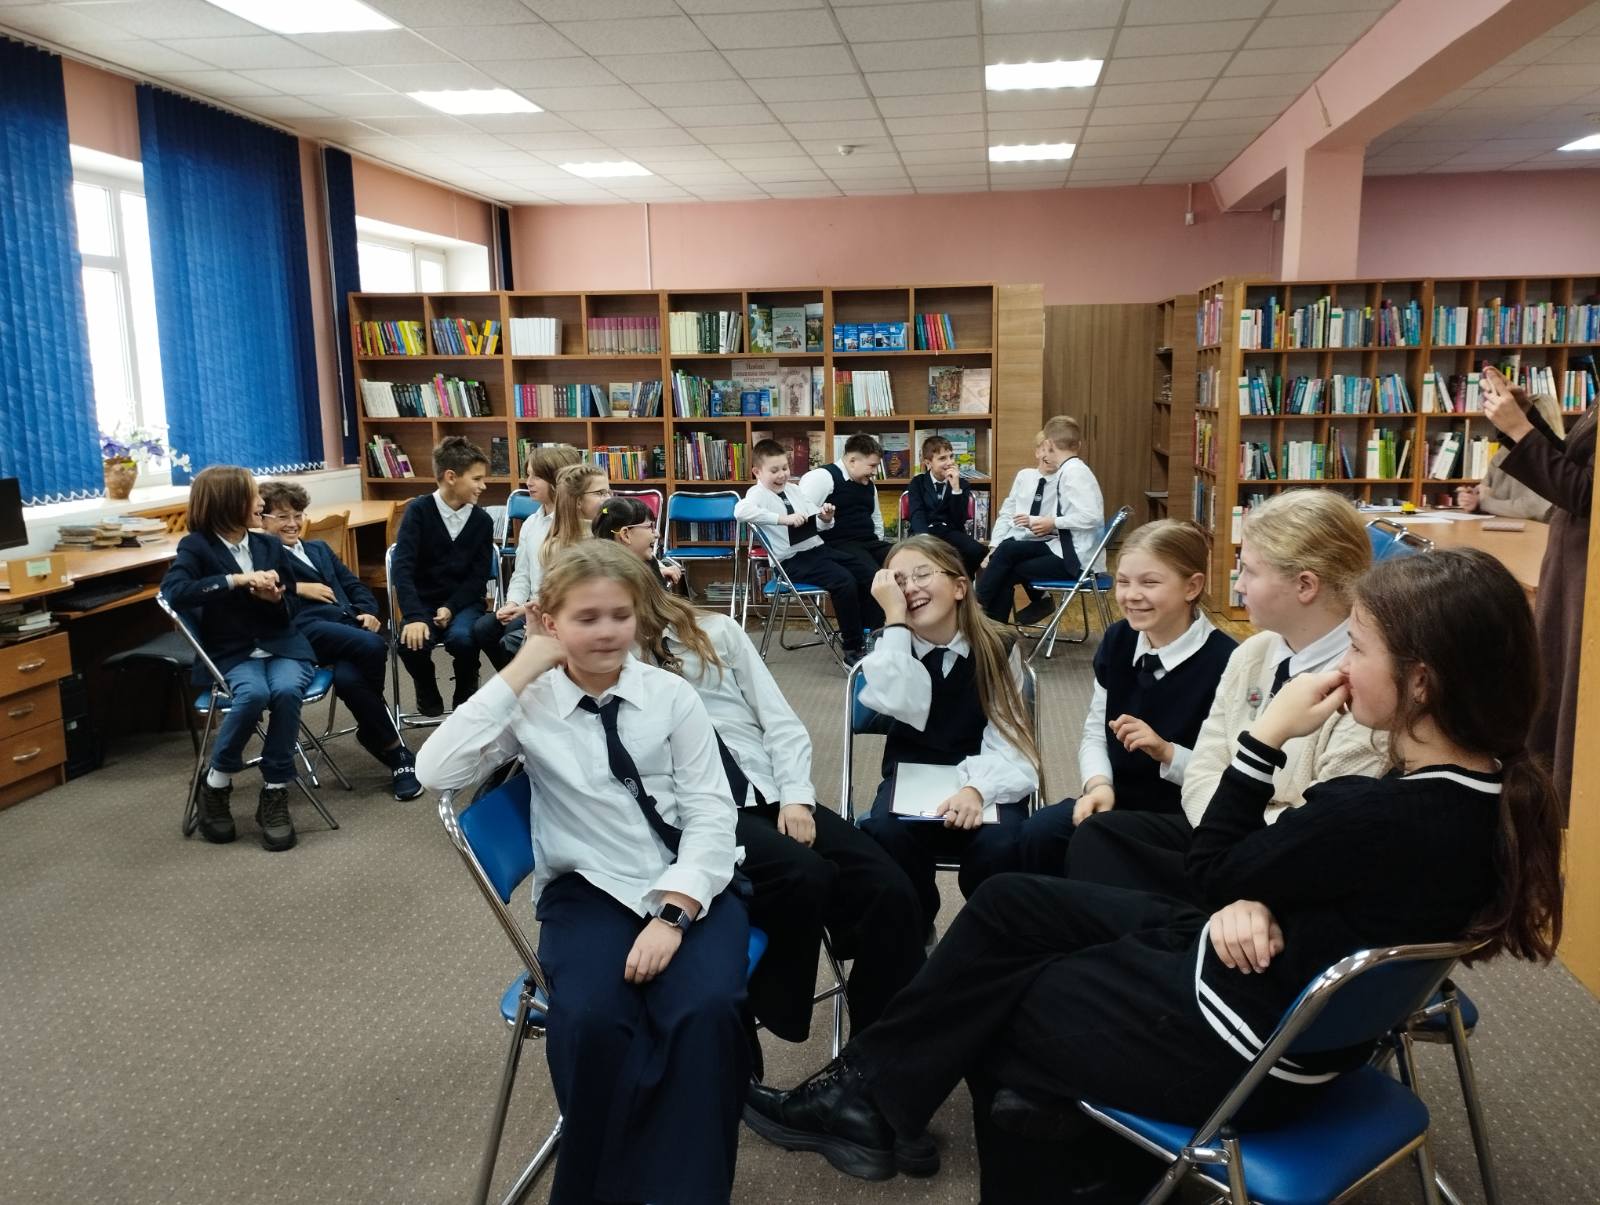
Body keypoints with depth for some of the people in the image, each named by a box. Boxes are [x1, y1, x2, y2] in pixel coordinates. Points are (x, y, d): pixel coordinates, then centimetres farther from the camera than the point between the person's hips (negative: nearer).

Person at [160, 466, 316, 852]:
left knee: (286, 691, -31)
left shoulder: (269, 545, 11)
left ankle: (275, 794, -20)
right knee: (254, 694, -34)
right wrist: (237, 580, -24)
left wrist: (273, 598, -11)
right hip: (231, 653, -3)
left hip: (280, 645, 3)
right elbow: (174, 591, -21)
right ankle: (216, 784, -11)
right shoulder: (197, 546, -1)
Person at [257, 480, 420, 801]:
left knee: (348, 677, -33)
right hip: (306, 630, -5)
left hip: (349, 624, 5)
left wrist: (368, 611, 5)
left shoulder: (320, 549, 34)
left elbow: (355, 584, 25)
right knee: (372, 646, -33)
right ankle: (395, 750, -18)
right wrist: (297, 588, -6)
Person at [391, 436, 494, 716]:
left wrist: (451, 608, -17)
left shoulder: (482, 520, 1)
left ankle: (466, 694, -1)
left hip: (463, 602, 1)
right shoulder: (418, 510, -8)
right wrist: (414, 617, -28)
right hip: (424, 602, -1)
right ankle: (427, 693, 3)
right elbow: (402, 567, -16)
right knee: (411, 642, -32)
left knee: (462, 638, -33)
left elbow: (479, 575, -1)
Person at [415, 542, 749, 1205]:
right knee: (589, 1021, -30)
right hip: (589, 893, 0)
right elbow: (435, 771, -12)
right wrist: (517, 675, -11)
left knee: (706, 1010, -30)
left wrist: (670, 914, -16)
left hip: (689, 886, 1)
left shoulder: (671, 694, 2)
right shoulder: (530, 703, 3)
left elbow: (711, 816, -2)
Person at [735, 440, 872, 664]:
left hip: (817, 547, 8)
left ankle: (860, 631, 19)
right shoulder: (758, 493, -6)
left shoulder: (794, 489, 15)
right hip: (793, 560, -8)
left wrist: (825, 516, -3)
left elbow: (817, 524, 22)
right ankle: (853, 649, -9)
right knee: (845, 581, -24)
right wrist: (783, 519, -33)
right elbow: (741, 511, -31)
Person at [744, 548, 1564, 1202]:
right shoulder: (1489, 788, -5)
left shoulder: (1385, 817, -33)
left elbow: (1217, 874, -15)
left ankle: (872, 1101, 34)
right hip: (1287, 990, 9)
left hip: (1242, 1053, -9)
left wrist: (1265, 735, -14)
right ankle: (871, 1097, 19)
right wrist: (1255, 903, -15)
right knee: (1009, 905, 10)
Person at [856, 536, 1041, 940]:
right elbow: (899, 706, -24)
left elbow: (1008, 740, -12)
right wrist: (895, 619, -22)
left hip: (983, 781, -1)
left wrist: (977, 789, -32)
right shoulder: (892, 649, 0)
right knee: (885, 834, -32)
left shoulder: (998, 649, -3)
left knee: (1000, 844, -32)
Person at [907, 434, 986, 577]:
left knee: (979, 552, -30)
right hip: (925, 531, -1)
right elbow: (916, 514, -5)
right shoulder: (918, 482, 12)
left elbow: (959, 521, -2)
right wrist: (924, 537, -27)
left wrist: (955, 487, -12)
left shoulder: (962, 484, 11)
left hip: (951, 531, 1)